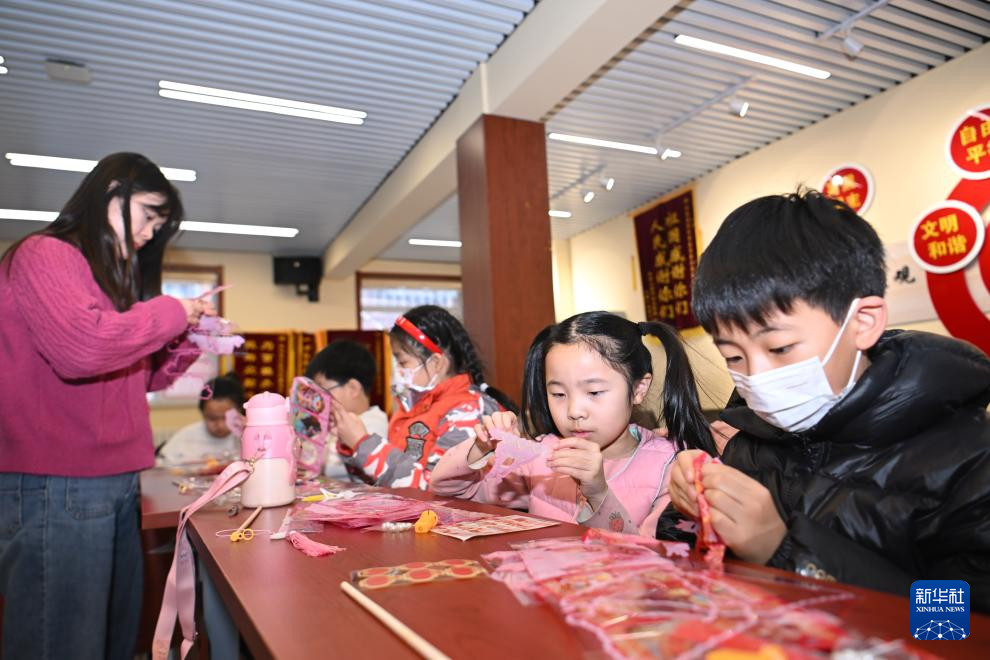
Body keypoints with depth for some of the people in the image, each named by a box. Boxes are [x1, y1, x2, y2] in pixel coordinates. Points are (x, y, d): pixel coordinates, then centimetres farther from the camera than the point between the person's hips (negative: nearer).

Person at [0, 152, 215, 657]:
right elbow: (82, 349, -26)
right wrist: (170, 313, -12)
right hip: (57, 487, -9)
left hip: (115, 482, 9)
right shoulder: (44, 255, -8)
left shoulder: (112, 275, 18)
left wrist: (187, 337, 6)